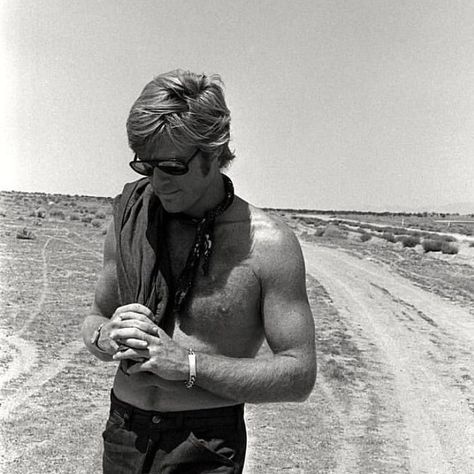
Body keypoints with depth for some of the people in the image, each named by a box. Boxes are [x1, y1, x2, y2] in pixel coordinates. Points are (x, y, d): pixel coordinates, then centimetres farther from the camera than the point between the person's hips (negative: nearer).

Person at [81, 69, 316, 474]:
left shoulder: (268, 243, -15)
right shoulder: (130, 220, -2)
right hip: (123, 434, 4)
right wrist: (106, 338, -13)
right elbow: (94, 318, 10)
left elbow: (300, 375, -14)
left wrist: (186, 363, -21)